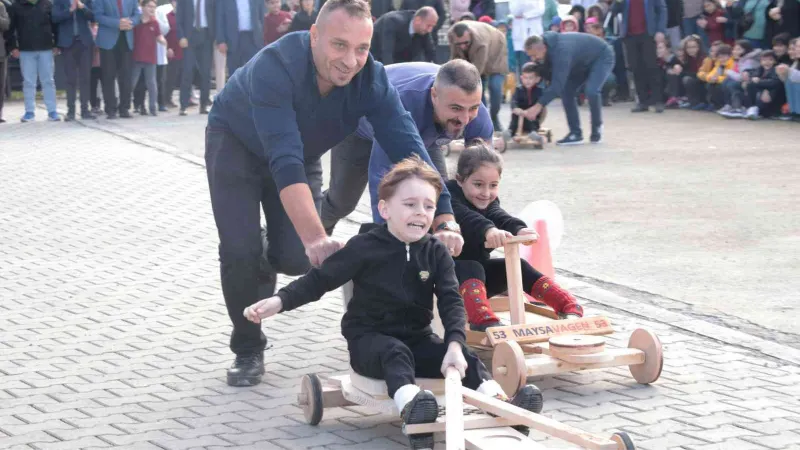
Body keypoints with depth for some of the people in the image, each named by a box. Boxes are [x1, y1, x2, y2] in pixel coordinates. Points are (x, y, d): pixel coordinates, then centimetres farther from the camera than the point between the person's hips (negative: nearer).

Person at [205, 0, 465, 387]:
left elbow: (407, 148, -33)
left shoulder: (371, 79, -28)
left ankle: (263, 263, 26)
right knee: (240, 250, -16)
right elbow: (284, 160, -50)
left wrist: (444, 221, -46)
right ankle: (247, 351, 6)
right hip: (236, 144, -4)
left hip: (302, 153, 4)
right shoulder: (274, 66, -41)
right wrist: (316, 238, -61)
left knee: (296, 258, -11)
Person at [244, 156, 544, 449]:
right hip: (369, 338, -4)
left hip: (418, 339, 4)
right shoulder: (365, 247, -9)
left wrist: (455, 344, -24)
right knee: (396, 353, -36)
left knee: (465, 356, -20)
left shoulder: (436, 253, 2)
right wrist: (279, 301, -21)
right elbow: (320, 279, -6)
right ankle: (412, 410, -63)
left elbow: (451, 301, -7)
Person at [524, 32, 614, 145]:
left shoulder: (561, 51, -41)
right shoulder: (549, 47, -13)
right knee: (566, 91, -5)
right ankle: (575, 134, -1)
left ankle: (597, 127, -2)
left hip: (602, 57, -9)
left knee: (591, 91, -28)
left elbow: (558, 83, -46)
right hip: (582, 62, 9)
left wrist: (539, 105, -50)